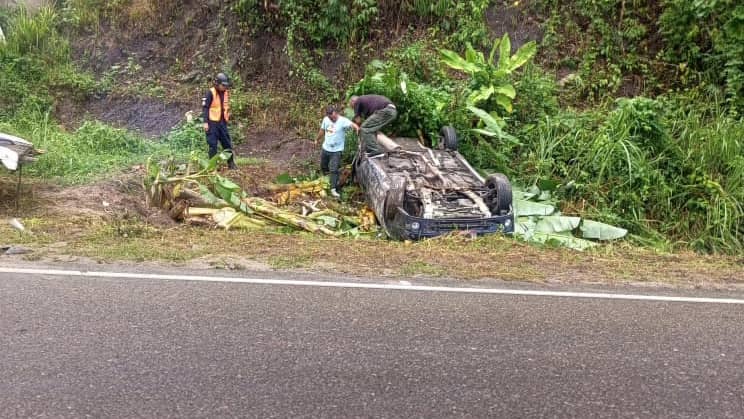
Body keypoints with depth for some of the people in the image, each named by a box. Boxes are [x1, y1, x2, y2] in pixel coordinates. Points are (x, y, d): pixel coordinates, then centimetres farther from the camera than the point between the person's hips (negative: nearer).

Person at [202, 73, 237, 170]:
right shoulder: (210, 93, -10)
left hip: (222, 122, 6)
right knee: (213, 144, 0)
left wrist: (227, 119, 17)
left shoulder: (226, 93, 9)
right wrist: (205, 122, -16)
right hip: (212, 122, -6)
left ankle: (231, 163, 16)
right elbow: (205, 107, -11)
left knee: (227, 143, 8)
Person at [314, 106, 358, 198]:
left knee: (334, 170, -11)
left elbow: (352, 124, -39)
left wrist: (357, 127, -61)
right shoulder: (325, 120, -3)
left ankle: (333, 189, -6)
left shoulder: (343, 121, -20)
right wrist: (317, 139, 28)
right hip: (325, 148, 6)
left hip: (336, 150, -6)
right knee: (323, 166, 21)